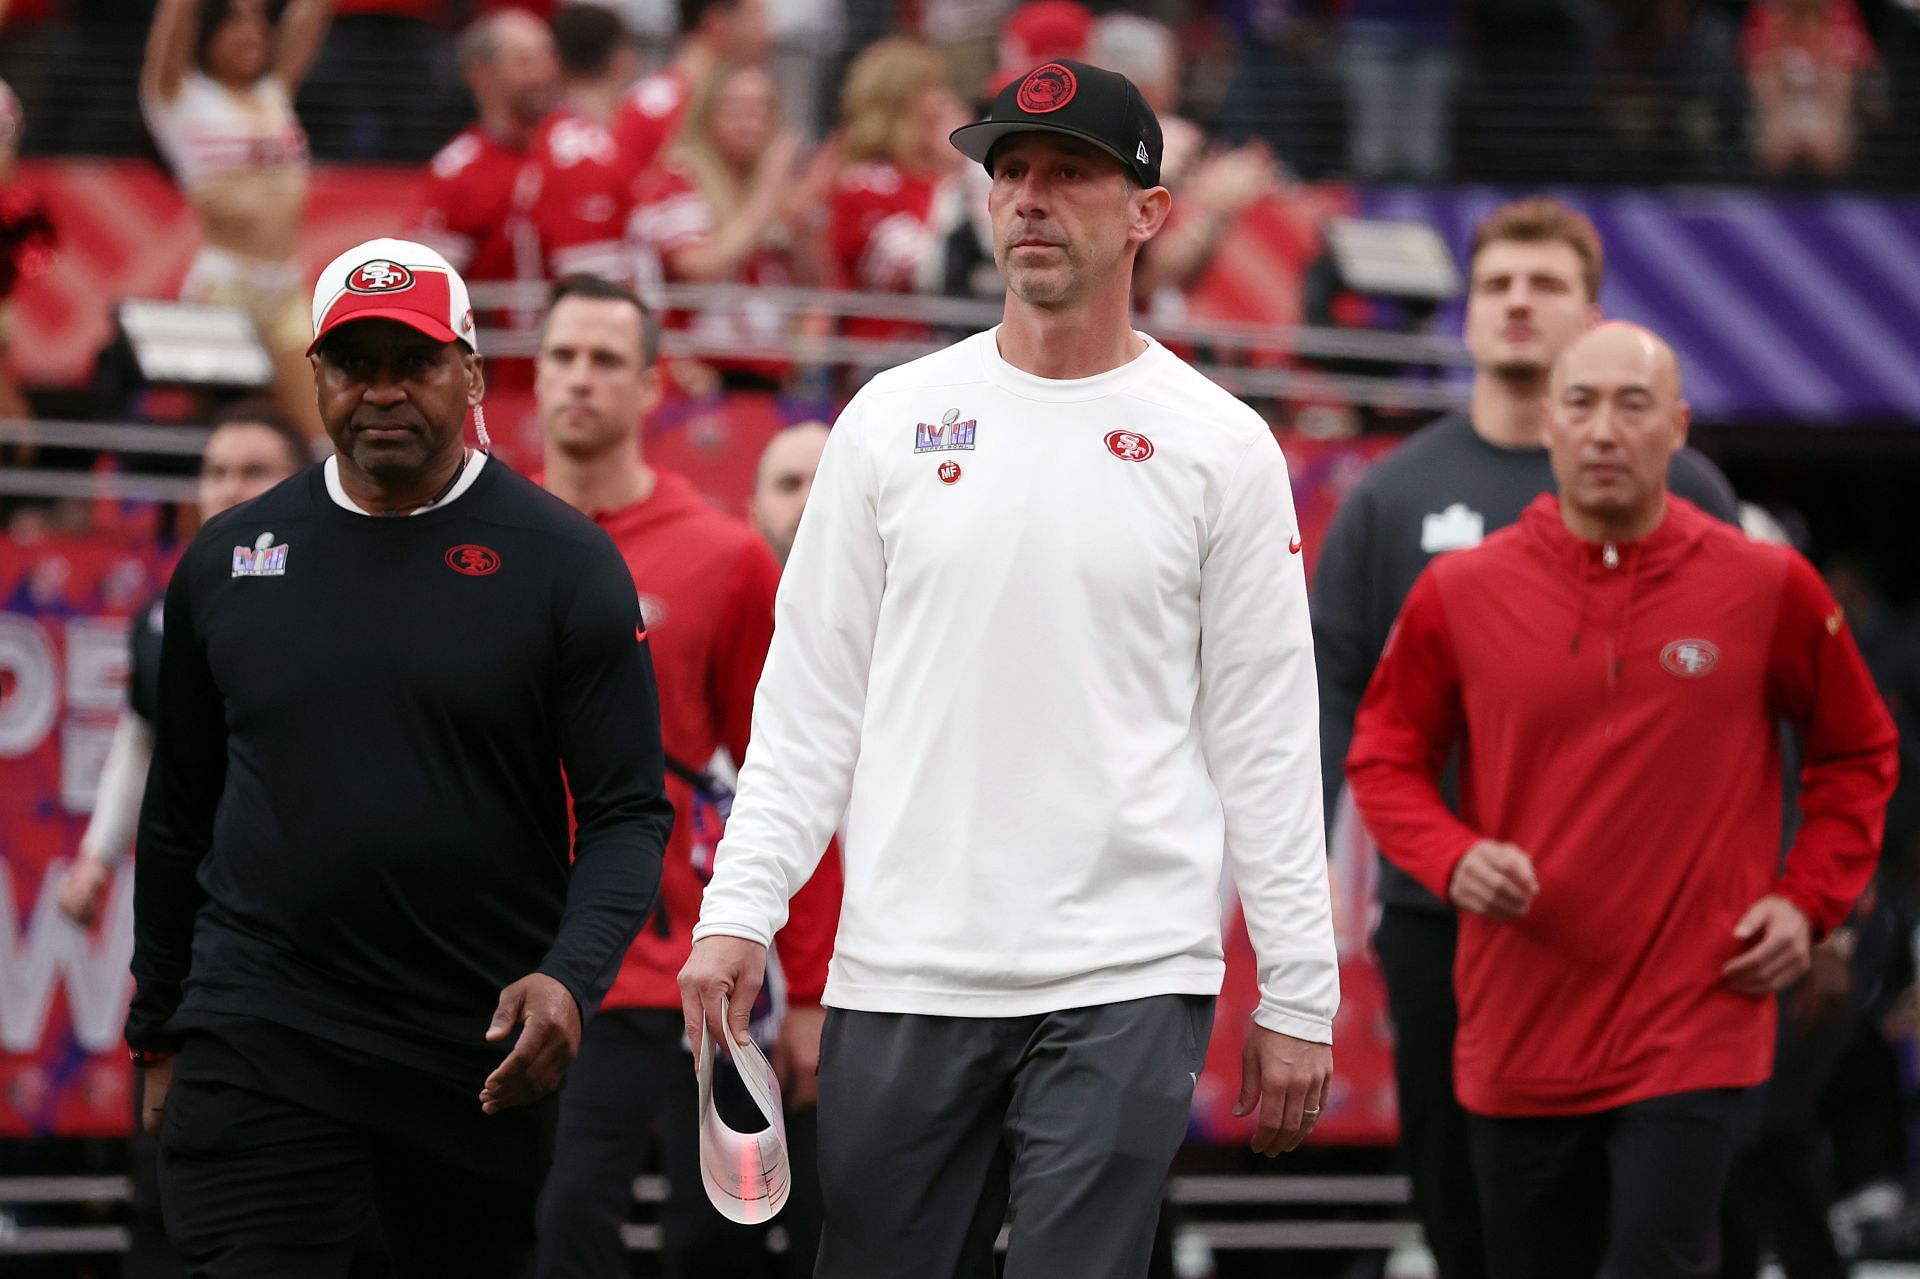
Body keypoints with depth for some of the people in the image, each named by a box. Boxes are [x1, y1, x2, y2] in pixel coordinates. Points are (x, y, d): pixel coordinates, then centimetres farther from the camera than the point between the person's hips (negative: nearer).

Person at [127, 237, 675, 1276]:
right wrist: (160, 1034, 15)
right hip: (257, 1044, 1)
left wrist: (571, 978, -21)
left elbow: (628, 815, -4)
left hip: (484, 1056, -1)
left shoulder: (566, 563, 0)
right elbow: (179, 818, 16)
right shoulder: (226, 561, 8)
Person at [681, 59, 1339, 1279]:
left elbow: (1266, 739, 3)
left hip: (1127, 982, -2)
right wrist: (740, 911, -2)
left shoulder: (1220, 446, 3)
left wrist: (1299, 996, 0)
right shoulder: (894, 420, 8)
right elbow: (811, 700, 9)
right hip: (902, 977, 2)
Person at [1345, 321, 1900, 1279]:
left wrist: (1807, 901, 0)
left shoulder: (1768, 589, 0)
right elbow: (1384, 757, 11)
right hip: (1518, 1038, 2)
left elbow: (1858, 753, 12)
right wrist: (1452, 859, -8)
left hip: (1694, 1024, -2)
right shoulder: (1460, 592, 1)